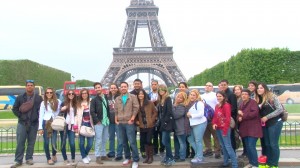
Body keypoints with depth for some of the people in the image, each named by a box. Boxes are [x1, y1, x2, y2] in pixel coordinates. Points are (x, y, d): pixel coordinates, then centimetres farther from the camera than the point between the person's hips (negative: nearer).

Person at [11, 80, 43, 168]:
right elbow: (15, 108, 8)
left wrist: (37, 117, -2)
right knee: (20, 142, -2)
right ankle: (18, 160, 5)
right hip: (22, 123, 0)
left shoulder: (39, 98, 3)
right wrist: (20, 116, -2)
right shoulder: (20, 97, 5)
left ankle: (29, 158, 18)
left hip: (34, 124, 0)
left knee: (31, 142, 7)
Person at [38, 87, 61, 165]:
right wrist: (40, 128, -4)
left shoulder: (58, 102, 4)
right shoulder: (43, 103, 4)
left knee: (53, 142, -6)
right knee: (46, 142, 3)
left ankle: (54, 155, 24)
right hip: (45, 123, 0)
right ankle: (48, 158, 20)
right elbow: (40, 115, 2)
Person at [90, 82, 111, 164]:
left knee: (104, 140, 11)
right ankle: (98, 157, 2)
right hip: (99, 122, -5)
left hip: (106, 122, 5)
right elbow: (92, 112, -8)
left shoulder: (106, 97, 12)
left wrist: (108, 118, 7)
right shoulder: (94, 100, -2)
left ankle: (103, 155, 20)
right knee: (98, 140, -4)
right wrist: (97, 121, -13)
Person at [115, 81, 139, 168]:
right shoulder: (117, 99, 14)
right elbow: (116, 110, 16)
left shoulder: (133, 97, 1)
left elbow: (136, 108, -5)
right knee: (123, 142, 11)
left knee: (132, 142, -6)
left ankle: (135, 160, 2)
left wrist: (132, 119, -12)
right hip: (120, 123, 5)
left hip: (129, 123, -5)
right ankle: (127, 158, 24)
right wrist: (116, 120, 5)